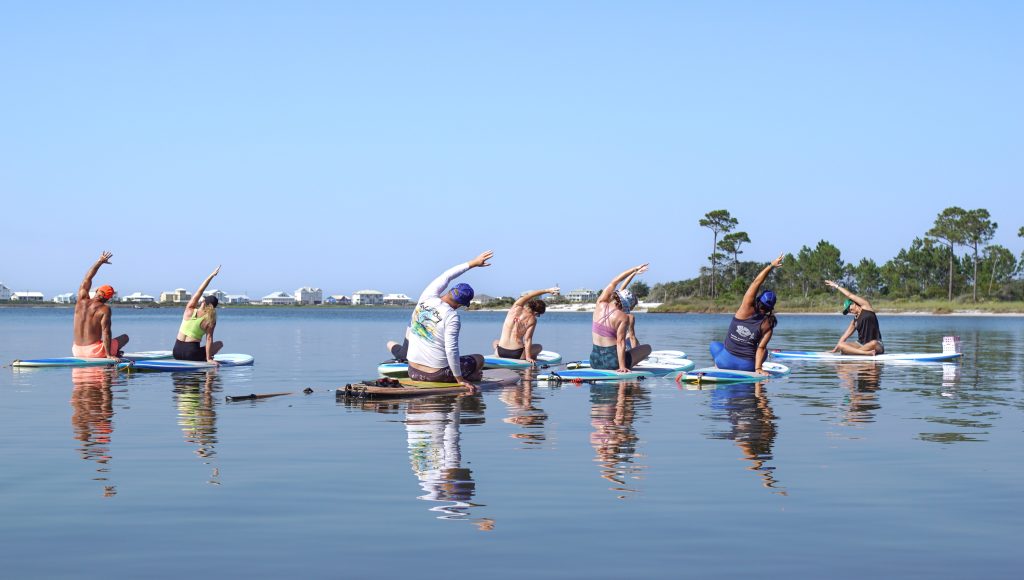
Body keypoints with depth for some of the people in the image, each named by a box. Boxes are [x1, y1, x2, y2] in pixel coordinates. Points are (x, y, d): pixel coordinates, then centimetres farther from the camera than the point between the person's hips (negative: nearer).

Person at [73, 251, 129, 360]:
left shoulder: (81, 300, 2)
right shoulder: (105, 309, -11)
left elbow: (87, 278, 15)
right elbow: (106, 332, -17)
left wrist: (100, 261, 23)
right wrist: (108, 355, -16)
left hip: (76, 352, 4)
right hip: (94, 352, -4)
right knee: (125, 337, 14)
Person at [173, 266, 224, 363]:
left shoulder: (190, 310, -3)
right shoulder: (210, 320, -9)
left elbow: (200, 290, 2)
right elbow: (209, 339, -13)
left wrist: (212, 275, 3)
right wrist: (208, 358, -9)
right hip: (191, 354, -3)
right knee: (220, 343, 17)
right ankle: (205, 358, 5)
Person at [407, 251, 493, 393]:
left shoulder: (426, 298, -1)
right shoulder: (452, 317, -18)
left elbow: (445, 277, 14)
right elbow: (451, 350, -22)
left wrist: (473, 263, 22)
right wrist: (460, 379, -12)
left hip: (413, 372, 5)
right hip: (436, 375, -4)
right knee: (479, 359, 14)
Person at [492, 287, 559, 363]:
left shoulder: (516, 308, -3)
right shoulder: (532, 320, -8)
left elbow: (528, 295, 2)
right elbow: (527, 339, -12)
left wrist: (547, 290, 0)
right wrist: (528, 357, -8)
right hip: (517, 355, -2)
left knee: (496, 342, 39)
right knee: (539, 347, 24)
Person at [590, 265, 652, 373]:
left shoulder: (601, 304, -1)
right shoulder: (623, 317, -15)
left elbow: (614, 282, 11)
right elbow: (620, 343, -21)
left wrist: (635, 270, 17)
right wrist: (622, 367, -22)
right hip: (612, 362, -6)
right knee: (647, 347, 17)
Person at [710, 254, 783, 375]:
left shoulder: (747, 309, -9)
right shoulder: (768, 324, -6)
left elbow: (756, 282, -7)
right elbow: (761, 348, -11)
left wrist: (771, 265, -6)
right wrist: (758, 368, -10)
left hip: (726, 362, 0)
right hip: (747, 367, 0)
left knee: (714, 345, 33)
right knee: (764, 352, 33)